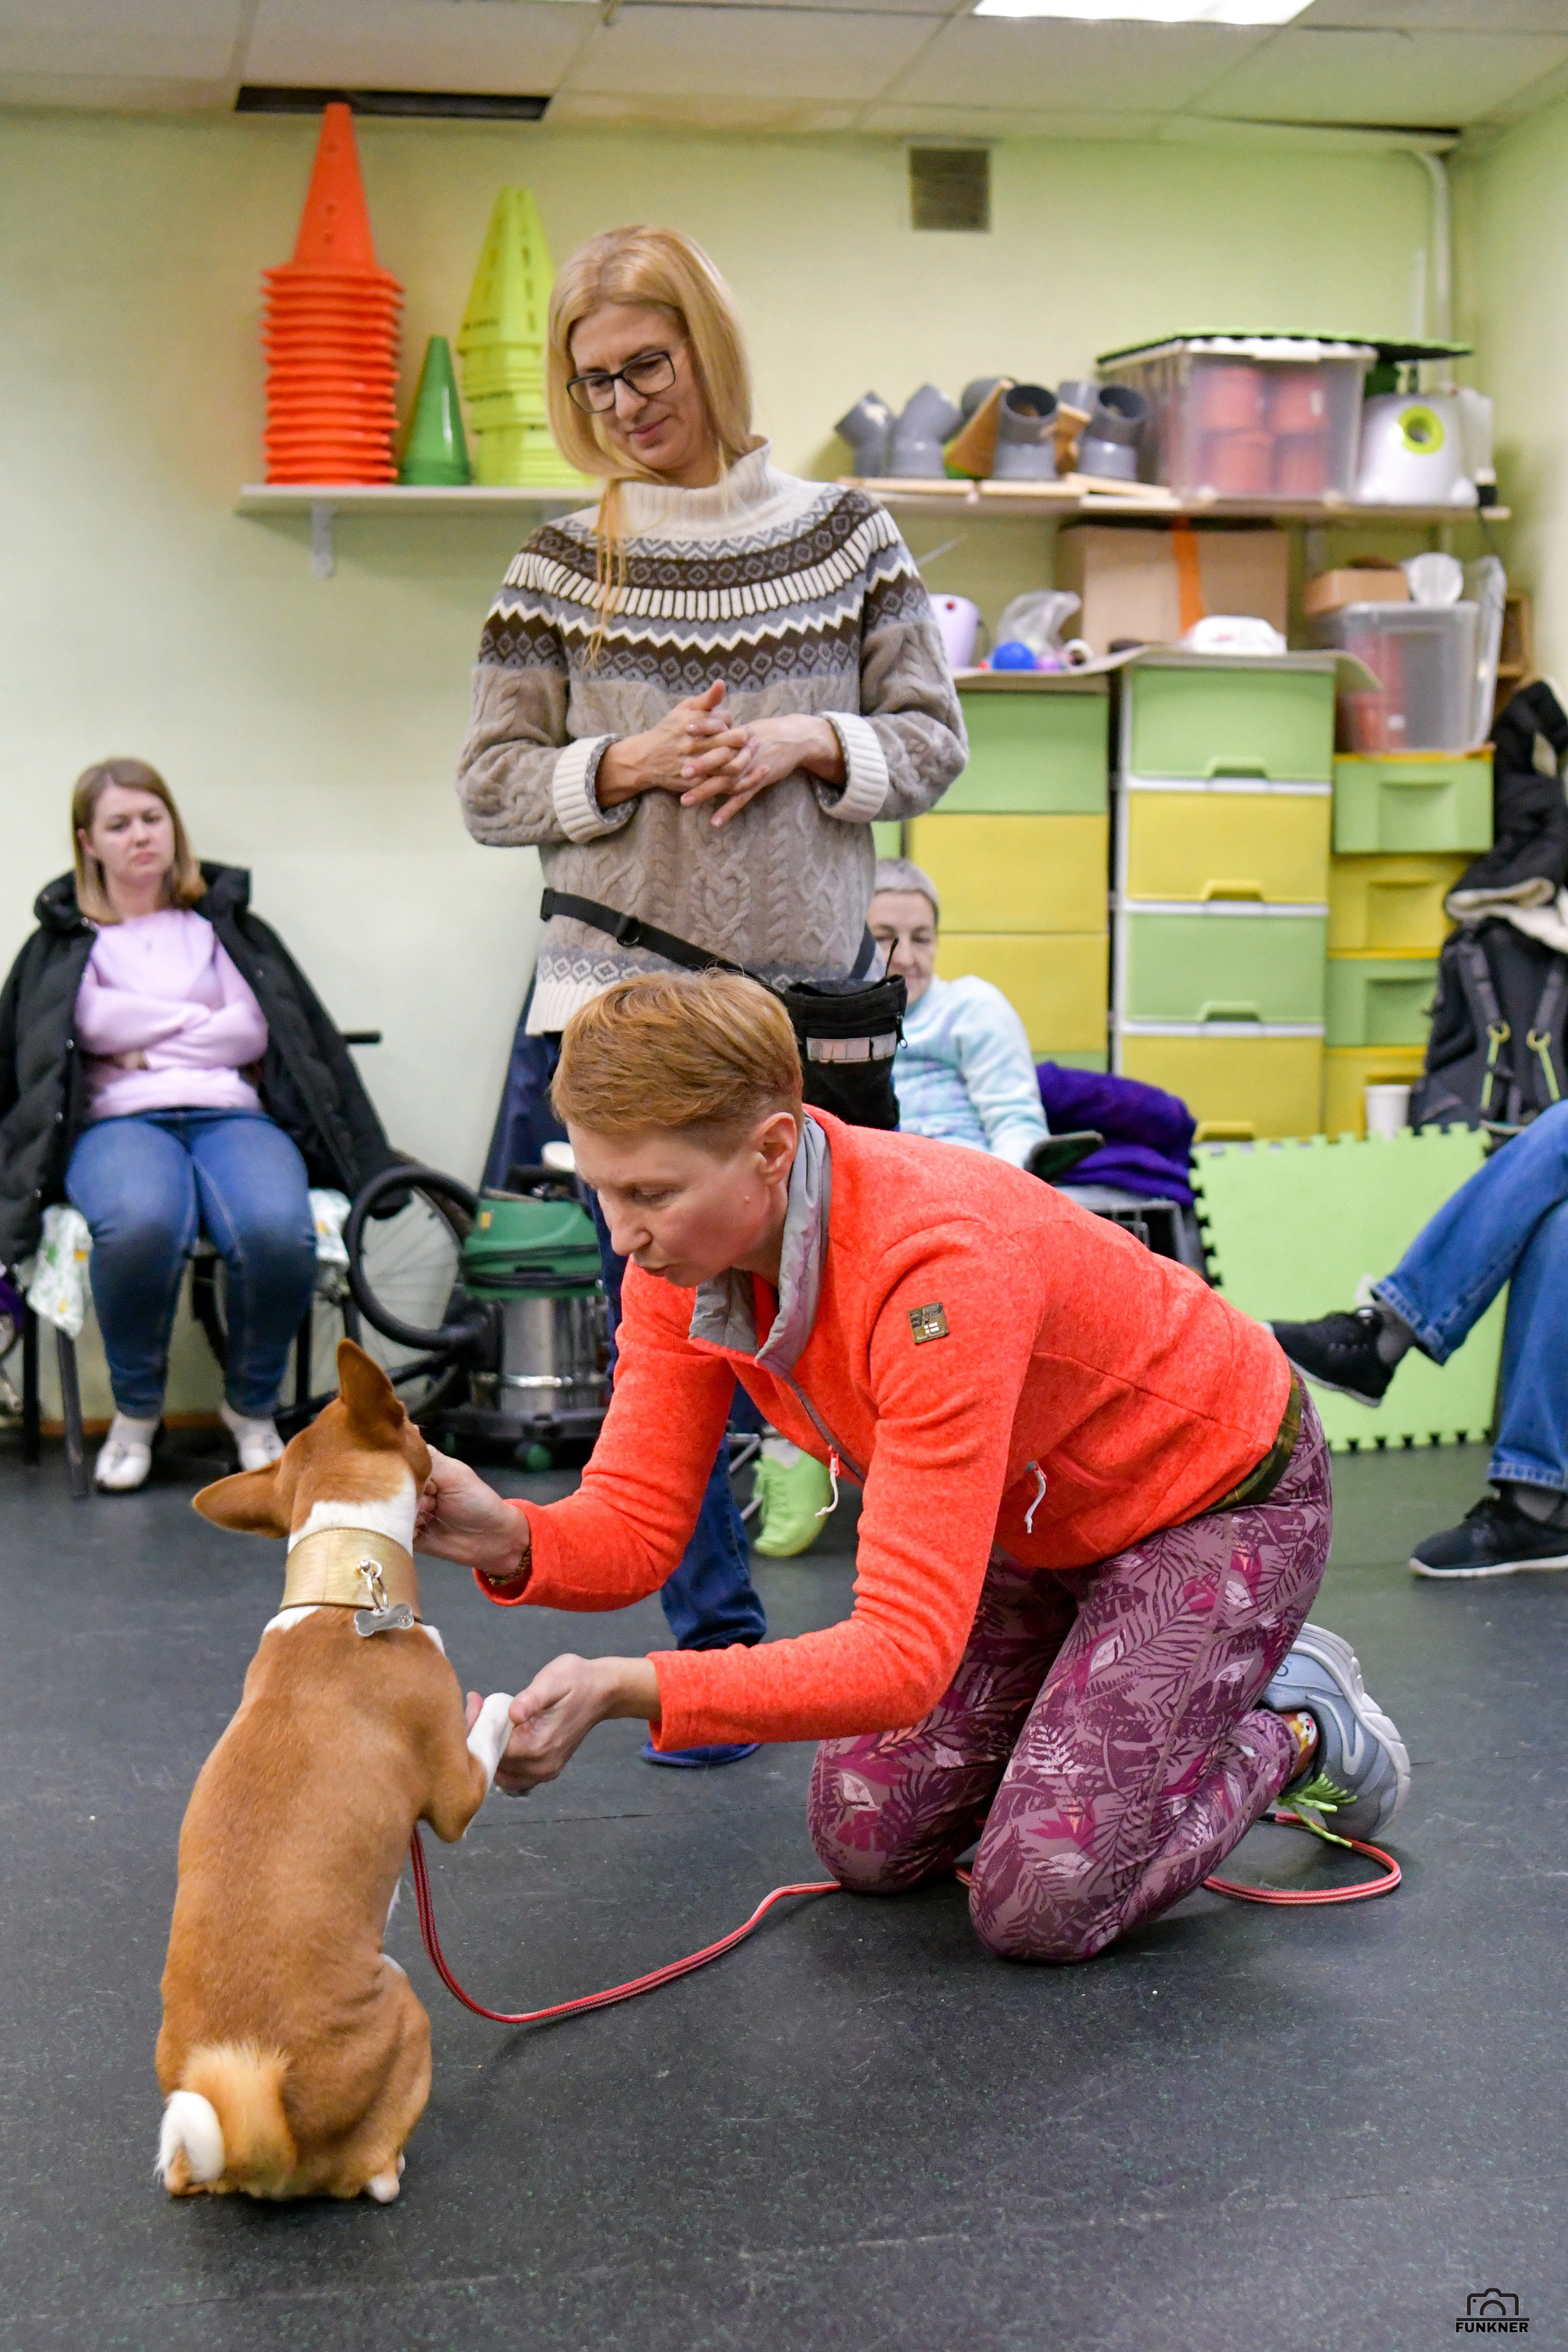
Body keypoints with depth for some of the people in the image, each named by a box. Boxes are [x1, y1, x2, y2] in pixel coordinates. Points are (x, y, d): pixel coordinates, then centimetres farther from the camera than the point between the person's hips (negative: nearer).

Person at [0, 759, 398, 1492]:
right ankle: (135, 1410, -13)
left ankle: (252, 1406, -8)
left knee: (278, 1231, -36)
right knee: (141, 1225, -40)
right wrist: (198, 1024, 5)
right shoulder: (63, 943, 21)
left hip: (232, 1113, 1)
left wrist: (148, 1044, 3)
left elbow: (253, 1031, 9)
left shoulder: (228, 927, 24)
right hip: (119, 1120, -1)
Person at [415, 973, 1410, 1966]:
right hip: (1042, 1520, 7)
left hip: (1218, 1499, -7)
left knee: (1037, 1903, -13)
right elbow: (635, 1525, -15)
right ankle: (1119, 1692, 25)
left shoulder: (937, 1266, -40)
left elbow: (906, 1653, -42)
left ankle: (1300, 1727, 12)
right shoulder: (681, 1251, -18)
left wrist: (626, 1687, -52)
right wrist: (513, 1539, -38)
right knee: (866, 1840, 4)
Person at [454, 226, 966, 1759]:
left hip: (808, 993, 0)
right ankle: (719, 1646, 11)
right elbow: (489, 784, 4)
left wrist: (810, 743, -11)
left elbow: (932, 743, 7)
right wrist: (629, 763, -12)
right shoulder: (564, 566, 5)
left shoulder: (845, 536, 6)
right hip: (626, 992, 0)